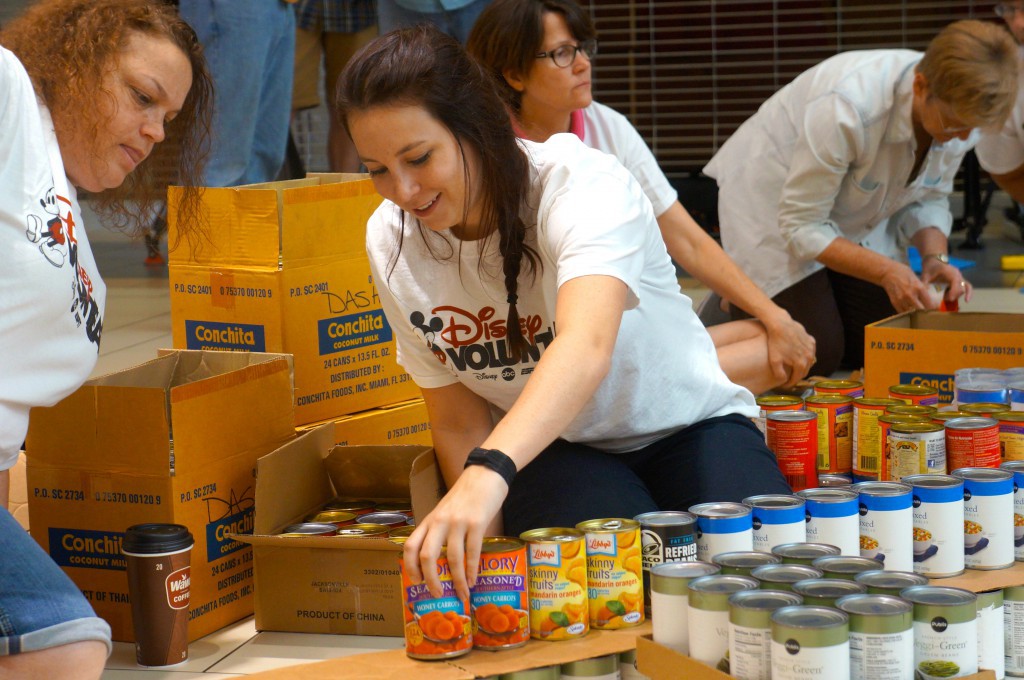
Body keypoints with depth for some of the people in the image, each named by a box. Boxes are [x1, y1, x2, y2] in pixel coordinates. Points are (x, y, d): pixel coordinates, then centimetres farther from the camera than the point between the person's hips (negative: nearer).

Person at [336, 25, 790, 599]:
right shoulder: (392, 242, -9)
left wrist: (489, 473, -62)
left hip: (684, 424, -2)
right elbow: (459, 422, -1)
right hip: (555, 451, 2)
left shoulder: (579, 182, -26)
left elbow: (587, 346, -46)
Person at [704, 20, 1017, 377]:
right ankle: (733, 310, 12)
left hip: (857, 219, 6)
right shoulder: (846, 109, -40)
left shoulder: (958, 109, -19)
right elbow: (801, 227, -30)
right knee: (818, 355, -15)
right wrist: (886, 271, -37)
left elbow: (928, 199, -2)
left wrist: (935, 258, -22)